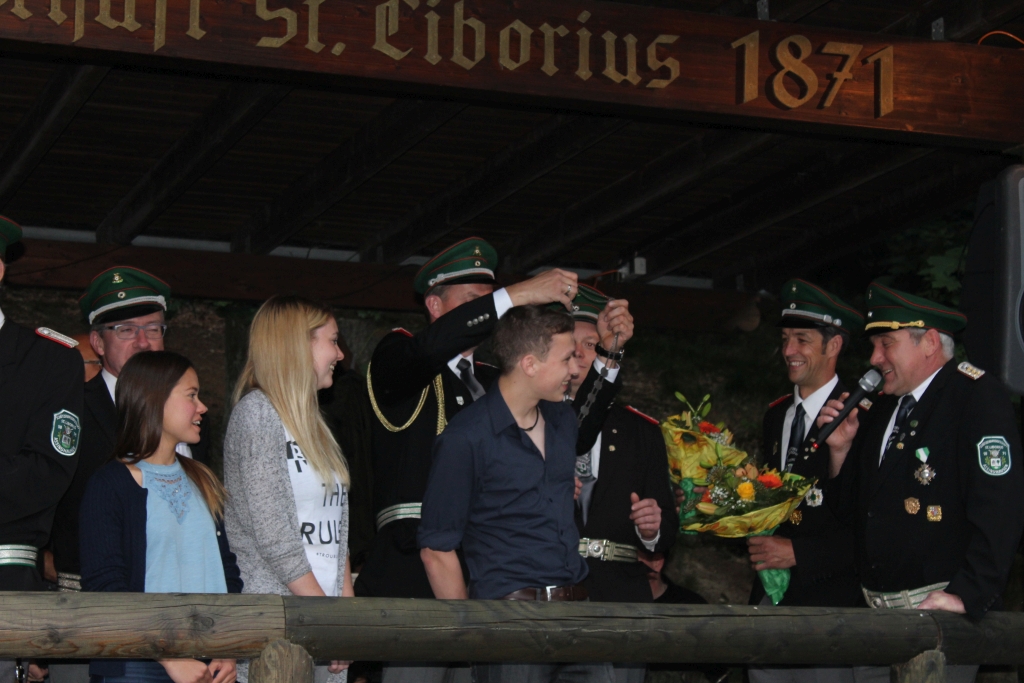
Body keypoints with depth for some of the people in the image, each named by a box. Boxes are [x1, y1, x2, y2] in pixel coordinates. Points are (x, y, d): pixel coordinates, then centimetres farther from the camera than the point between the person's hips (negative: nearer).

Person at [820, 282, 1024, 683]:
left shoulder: (976, 397, -9)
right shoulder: (882, 408, 16)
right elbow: (854, 510, 19)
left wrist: (966, 597, -25)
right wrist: (840, 451, 2)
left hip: (936, 607, -7)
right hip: (875, 608, 7)